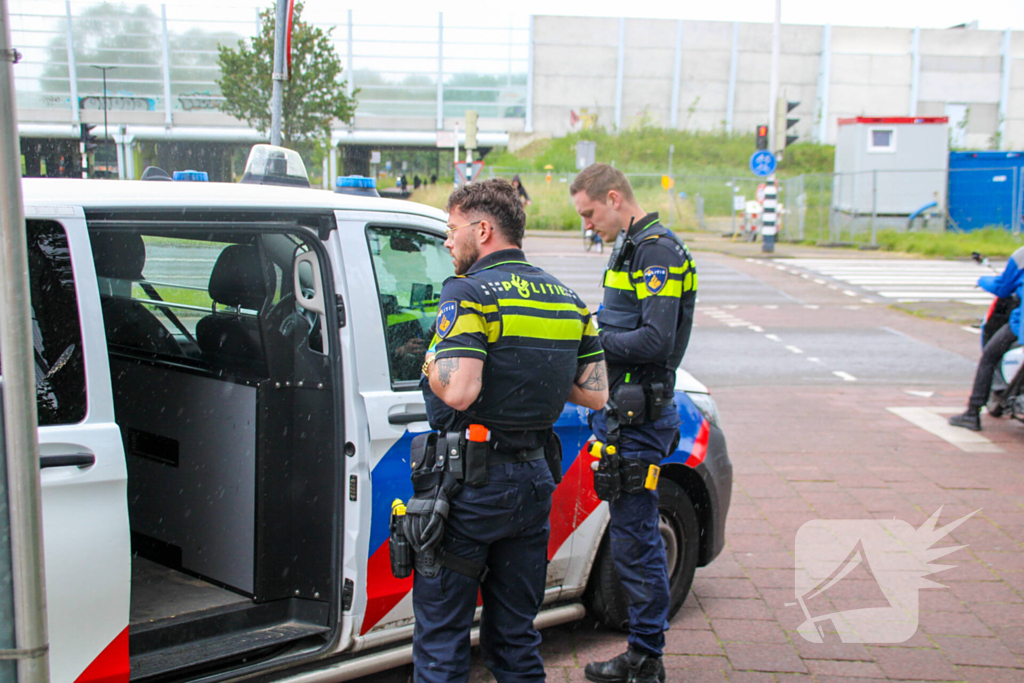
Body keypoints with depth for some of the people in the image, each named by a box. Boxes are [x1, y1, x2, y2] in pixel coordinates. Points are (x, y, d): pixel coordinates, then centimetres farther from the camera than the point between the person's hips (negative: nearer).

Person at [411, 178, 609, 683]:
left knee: (441, 635, 6)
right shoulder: (566, 299, 9)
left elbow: (458, 392, -25)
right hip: (535, 478, 7)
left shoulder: (469, 292, -13)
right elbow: (596, 394, 8)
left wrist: (431, 365, -5)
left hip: (471, 483, -7)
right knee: (516, 633, 18)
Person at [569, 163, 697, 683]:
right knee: (635, 536, 14)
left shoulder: (657, 250, -13)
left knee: (634, 540, -3)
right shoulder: (629, 248, 18)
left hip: (639, 416, -10)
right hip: (621, 410, 10)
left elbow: (656, 340, -22)